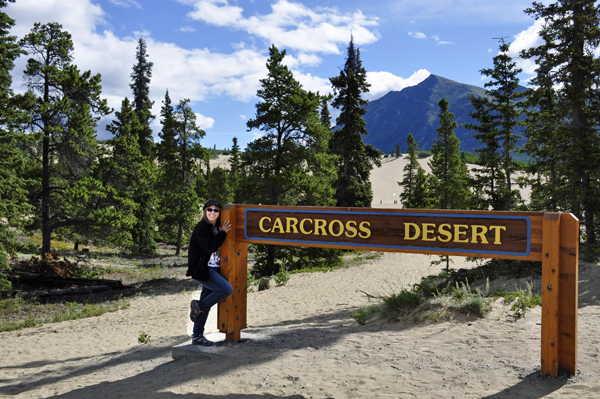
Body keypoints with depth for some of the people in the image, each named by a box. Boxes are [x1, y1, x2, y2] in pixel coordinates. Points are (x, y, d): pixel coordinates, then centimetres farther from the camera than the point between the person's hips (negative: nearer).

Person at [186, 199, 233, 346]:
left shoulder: (216, 227, 14)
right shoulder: (201, 228, -11)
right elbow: (211, 246, -20)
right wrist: (222, 233, -11)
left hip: (212, 269, 9)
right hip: (202, 269, -8)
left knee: (206, 304, 9)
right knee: (227, 289, -19)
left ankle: (197, 336, 16)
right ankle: (198, 306, -3)